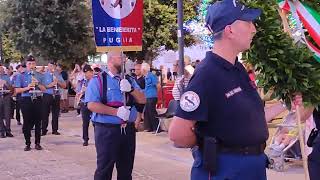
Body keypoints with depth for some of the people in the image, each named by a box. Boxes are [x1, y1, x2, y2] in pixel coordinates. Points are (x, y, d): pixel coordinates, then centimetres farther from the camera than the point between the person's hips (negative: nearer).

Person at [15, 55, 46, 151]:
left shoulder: (39, 75, 9)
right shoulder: (21, 76, 3)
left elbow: (44, 89, 7)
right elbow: (17, 90, -2)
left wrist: (38, 84, -11)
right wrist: (27, 88, -16)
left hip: (37, 99, 2)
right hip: (26, 100, -2)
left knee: (38, 122, 4)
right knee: (27, 122, 1)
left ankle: (37, 143, 13)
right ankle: (28, 144, 11)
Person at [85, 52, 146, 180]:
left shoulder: (130, 80, 13)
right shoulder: (98, 81, -5)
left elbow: (142, 100, 6)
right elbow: (92, 105, -15)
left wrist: (131, 89, -13)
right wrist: (116, 112, -21)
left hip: (129, 129, 6)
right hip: (106, 130, -5)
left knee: (126, 169, 15)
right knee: (104, 169, 2)